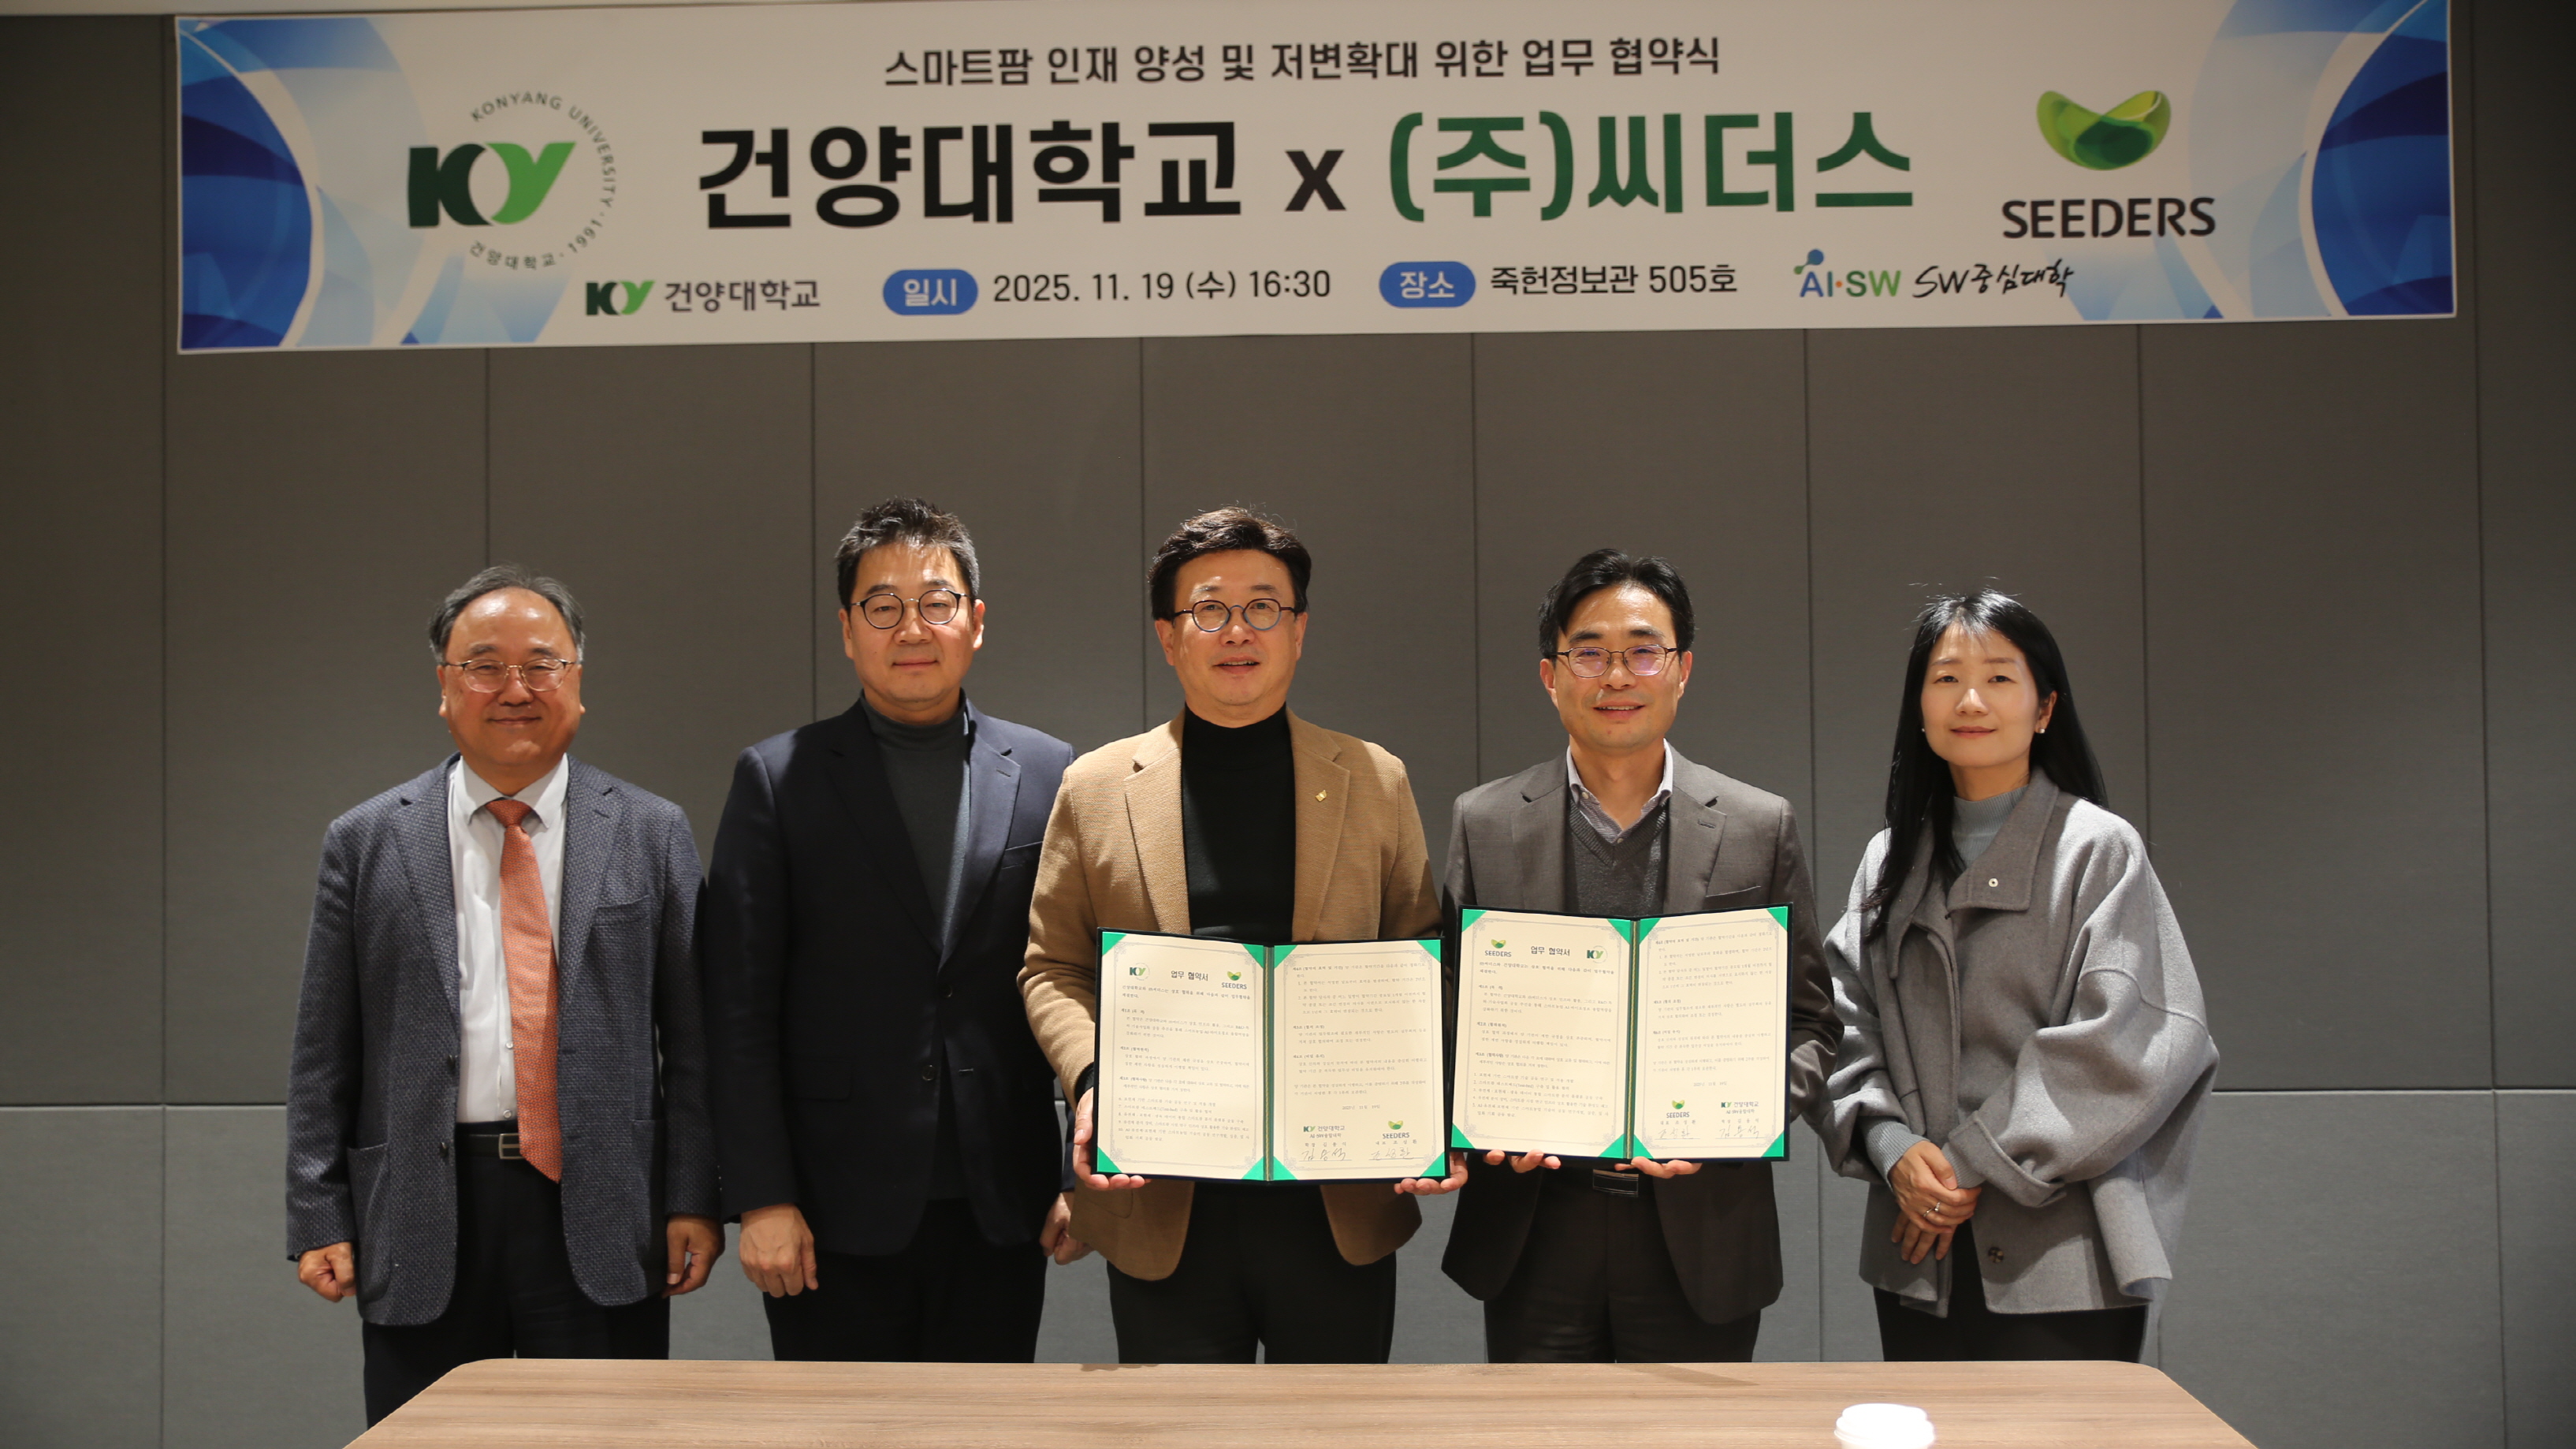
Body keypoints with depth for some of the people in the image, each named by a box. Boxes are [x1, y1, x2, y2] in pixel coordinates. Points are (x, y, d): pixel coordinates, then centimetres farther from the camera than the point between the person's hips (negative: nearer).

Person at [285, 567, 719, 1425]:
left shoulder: (652, 834, 5)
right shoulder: (366, 843, 7)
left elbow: (693, 1036, 3)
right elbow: (324, 1054, 6)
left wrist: (693, 1201, -3)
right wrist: (320, 1219, 0)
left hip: (602, 1219, -1)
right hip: (420, 1224, 1)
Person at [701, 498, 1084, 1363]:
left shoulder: (1047, 775, 6)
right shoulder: (778, 780, 1)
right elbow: (740, 1009, -2)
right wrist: (761, 1197, -7)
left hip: (1000, 1212, 2)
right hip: (838, 1211, -1)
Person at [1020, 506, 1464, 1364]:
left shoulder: (1376, 783, 7)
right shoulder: (1095, 788, 7)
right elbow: (1053, 970, 8)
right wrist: (1089, 1085, -10)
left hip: (1340, 1205, 1)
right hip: (1164, 1206, 0)